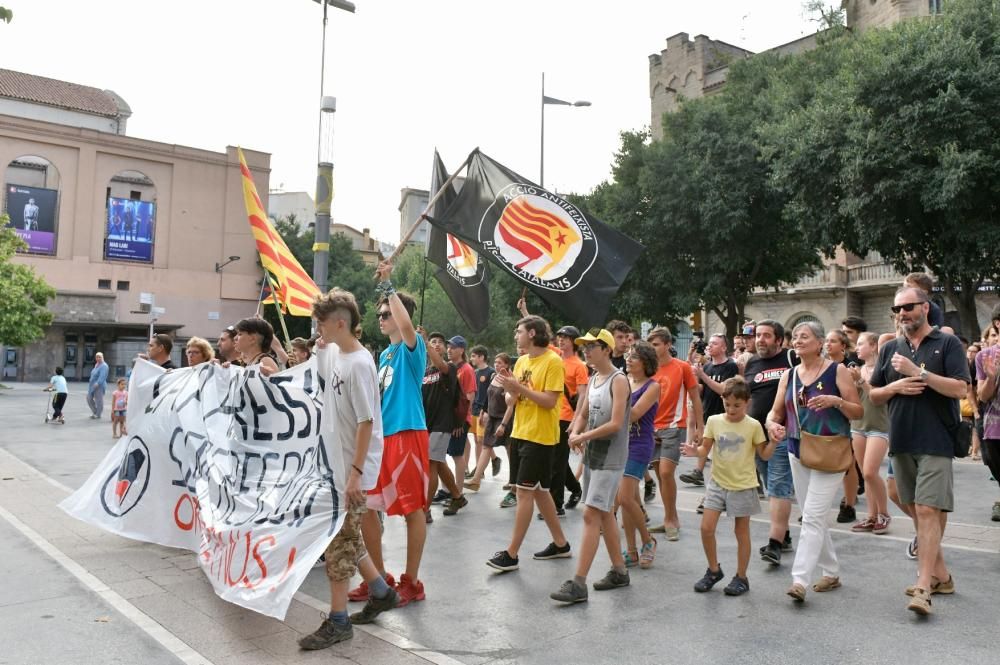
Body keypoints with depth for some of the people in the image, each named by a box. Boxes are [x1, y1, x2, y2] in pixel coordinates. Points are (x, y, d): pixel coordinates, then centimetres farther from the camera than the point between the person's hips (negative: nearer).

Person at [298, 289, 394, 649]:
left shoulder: (359, 364, -21)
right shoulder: (333, 353, 4)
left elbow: (366, 423, -22)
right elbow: (320, 372, 28)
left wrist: (356, 472, -22)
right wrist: (320, 345, 9)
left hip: (352, 469, -9)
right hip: (334, 463, 9)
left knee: (337, 541, 0)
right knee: (345, 536, 18)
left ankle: (338, 621, 14)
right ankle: (381, 592, 34)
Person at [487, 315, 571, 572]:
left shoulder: (553, 361, -12)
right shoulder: (521, 362, 11)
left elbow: (549, 401, -19)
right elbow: (518, 398, 12)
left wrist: (519, 387, -21)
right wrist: (510, 388, -8)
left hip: (540, 436, -8)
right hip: (521, 432, 8)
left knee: (525, 492, -6)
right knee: (539, 491, 14)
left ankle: (511, 554, 0)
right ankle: (560, 543, 27)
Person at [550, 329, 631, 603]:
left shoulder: (618, 380, -14)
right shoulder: (592, 379, 11)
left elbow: (616, 424, -21)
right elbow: (583, 415, 14)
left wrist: (584, 437, -14)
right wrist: (574, 433, -6)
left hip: (610, 457, -9)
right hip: (592, 454, 9)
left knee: (591, 515, -11)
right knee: (604, 514, 15)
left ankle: (578, 583, -10)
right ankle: (619, 571, 29)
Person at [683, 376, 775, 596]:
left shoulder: (753, 425, -7)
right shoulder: (714, 421, -2)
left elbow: (764, 454, -1)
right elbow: (706, 449, 3)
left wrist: (774, 440, -18)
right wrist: (695, 451, -18)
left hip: (743, 486, -2)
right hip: (718, 483, 2)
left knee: (741, 532, 8)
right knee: (706, 528, -2)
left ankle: (741, 577, 22)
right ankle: (714, 570, 19)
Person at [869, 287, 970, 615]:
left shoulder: (948, 343, -1)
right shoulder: (890, 349, 12)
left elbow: (959, 388, -12)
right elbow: (873, 395, 14)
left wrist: (918, 372, -18)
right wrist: (896, 386, -5)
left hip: (936, 441, -6)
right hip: (901, 440, 6)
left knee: (928, 510, -11)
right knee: (918, 509, 13)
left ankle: (924, 587, -11)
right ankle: (940, 574, 27)